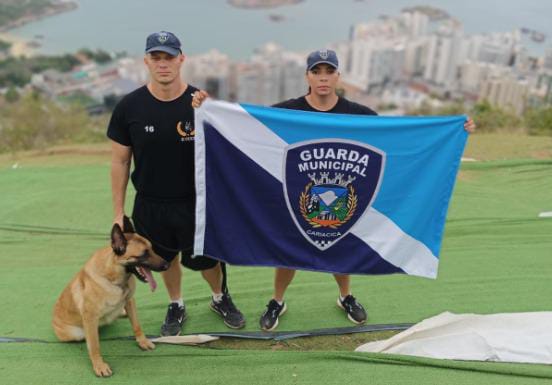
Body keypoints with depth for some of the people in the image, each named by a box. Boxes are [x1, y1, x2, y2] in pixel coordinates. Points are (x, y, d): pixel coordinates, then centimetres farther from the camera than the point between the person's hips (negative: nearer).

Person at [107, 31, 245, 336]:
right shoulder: (129, 107, -9)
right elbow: (120, 161, -2)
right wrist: (119, 212, -1)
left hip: (196, 202, -1)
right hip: (151, 205, 1)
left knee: (207, 259, 14)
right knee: (166, 259, 20)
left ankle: (221, 298, 45)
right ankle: (176, 306, 47)